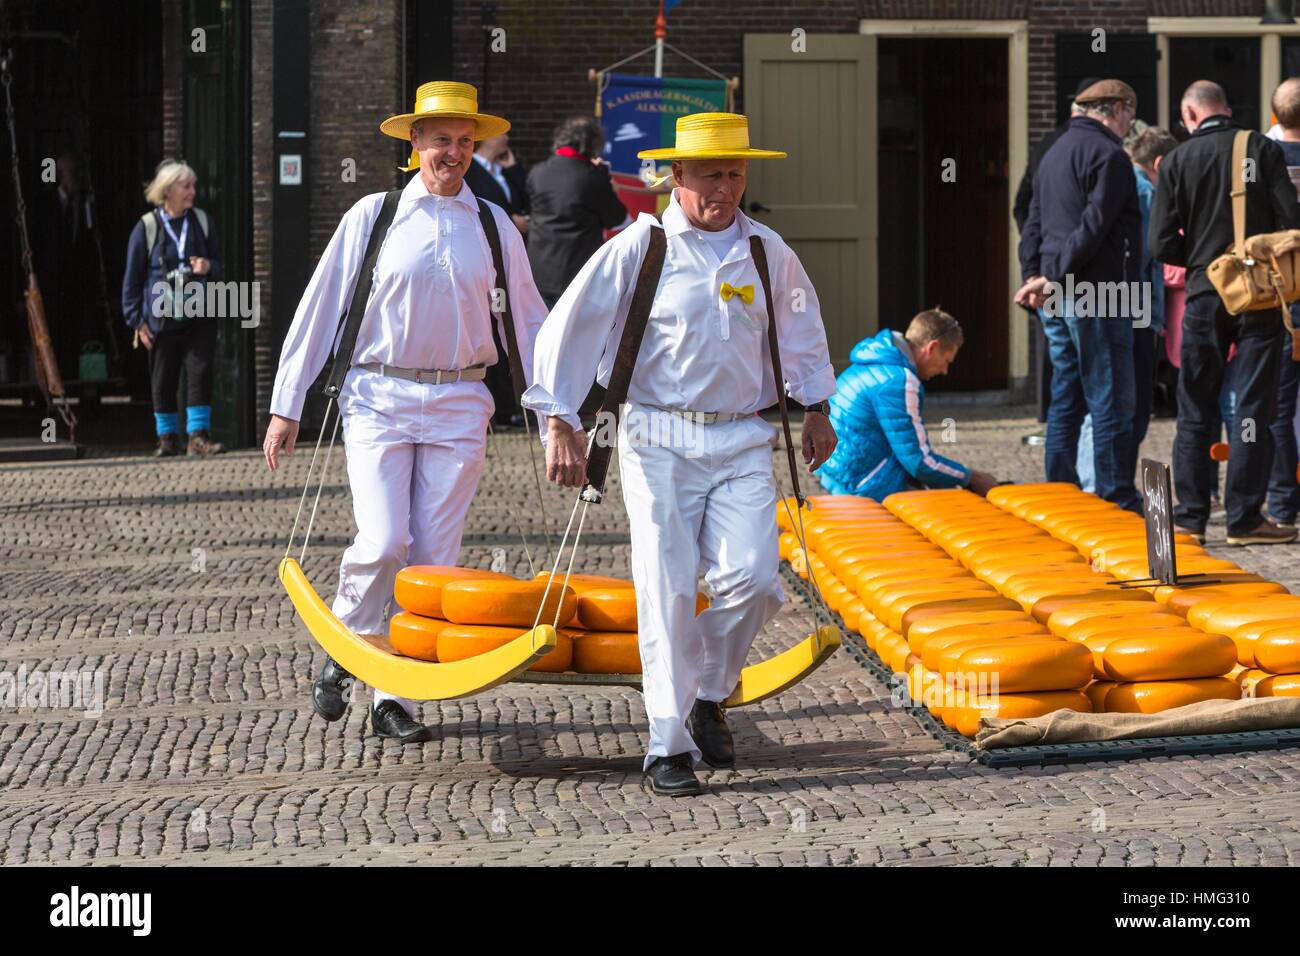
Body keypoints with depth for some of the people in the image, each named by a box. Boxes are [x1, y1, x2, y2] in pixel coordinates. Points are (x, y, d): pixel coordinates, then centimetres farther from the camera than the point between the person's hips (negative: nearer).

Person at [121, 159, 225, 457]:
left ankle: (198, 435, -6)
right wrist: (137, 320, -3)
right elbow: (132, 278, 1)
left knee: (200, 373, -8)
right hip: (162, 318, -2)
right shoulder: (147, 227, -3)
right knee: (163, 380, 5)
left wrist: (208, 267, -9)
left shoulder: (203, 222, 6)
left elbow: (219, 264, 16)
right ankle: (167, 438, 18)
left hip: (199, 317, 2)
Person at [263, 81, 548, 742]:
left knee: (434, 557, 0)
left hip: (459, 404, 2)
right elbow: (320, 308, 5)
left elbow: (528, 321, 16)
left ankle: (394, 695, 9)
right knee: (383, 544, -16)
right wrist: (286, 407, 2)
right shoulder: (373, 216, 2)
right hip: (379, 396, -2)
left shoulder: (494, 226, 9)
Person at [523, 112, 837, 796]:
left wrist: (816, 407, 30)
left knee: (751, 580, -10)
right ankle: (669, 746, 2)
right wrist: (561, 424, -7)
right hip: (659, 442, -3)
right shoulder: (638, 249, -4)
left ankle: (709, 698, 18)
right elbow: (569, 329, -2)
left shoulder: (767, 252, 9)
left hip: (742, 443, 3)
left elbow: (801, 329, 28)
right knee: (668, 593, -7)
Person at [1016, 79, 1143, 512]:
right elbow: (1094, 225, -19)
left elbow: (1033, 222, 18)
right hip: (1094, 296, -9)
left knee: (1065, 401, 13)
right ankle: (1118, 502, -7)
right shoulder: (1108, 154, -10)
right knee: (1112, 403, -6)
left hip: (1057, 298, 9)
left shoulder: (1056, 152, 20)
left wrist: (1034, 274, 10)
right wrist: (1054, 277, -19)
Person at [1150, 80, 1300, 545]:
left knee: (1195, 410, 10)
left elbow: (1163, 244, -3)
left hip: (1205, 296, 1)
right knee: (1254, 409, 3)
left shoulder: (1179, 160, 0)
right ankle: (1244, 517, 1)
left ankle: (1190, 515, 11)